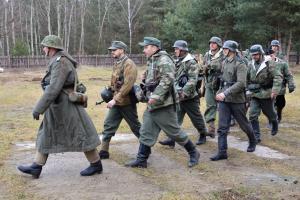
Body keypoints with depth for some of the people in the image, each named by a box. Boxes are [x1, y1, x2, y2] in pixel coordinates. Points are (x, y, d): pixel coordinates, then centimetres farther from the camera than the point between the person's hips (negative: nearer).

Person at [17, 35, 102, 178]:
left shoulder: (60, 62, -19)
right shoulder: (57, 61, 13)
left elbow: (53, 88, -27)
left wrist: (38, 109, -24)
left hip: (66, 106, -10)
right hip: (58, 107, 10)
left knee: (80, 135, 0)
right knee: (46, 135, 11)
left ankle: (96, 165, 12)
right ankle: (36, 167, 17)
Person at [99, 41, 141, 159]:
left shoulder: (128, 64, -16)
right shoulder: (117, 64, 11)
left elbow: (127, 85, -24)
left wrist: (115, 99, -26)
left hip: (126, 102, -8)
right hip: (116, 101, 8)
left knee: (135, 126, 6)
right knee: (108, 125, 5)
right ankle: (104, 151, 12)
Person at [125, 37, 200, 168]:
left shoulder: (163, 60, -14)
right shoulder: (152, 61, 16)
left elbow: (167, 80, -26)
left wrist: (156, 96, -28)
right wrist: (145, 78, 7)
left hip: (163, 105, -9)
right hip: (152, 105, 9)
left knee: (174, 132, 1)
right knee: (146, 133, 8)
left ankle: (193, 153, 17)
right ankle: (141, 160, 15)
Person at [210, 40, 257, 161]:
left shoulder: (240, 64, -14)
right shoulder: (224, 62, 9)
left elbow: (241, 83, -24)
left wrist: (225, 93, -30)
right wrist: (220, 92, 13)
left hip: (236, 100, -6)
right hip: (223, 99, 6)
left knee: (243, 124, 12)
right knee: (222, 127, -2)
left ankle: (252, 142, 38)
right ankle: (222, 152, 0)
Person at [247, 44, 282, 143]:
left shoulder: (270, 63, -13)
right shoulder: (251, 64, 3)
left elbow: (278, 77, -20)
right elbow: (247, 78, 15)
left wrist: (275, 90, -29)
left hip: (266, 94, -4)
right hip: (254, 94, 4)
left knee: (269, 113, 14)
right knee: (253, 115, -5)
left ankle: (275, 124, 48)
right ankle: (256, 136, 2)